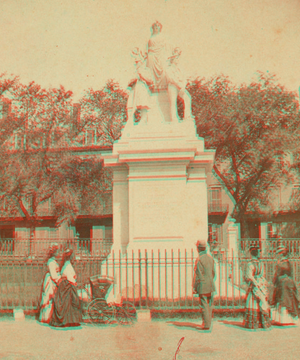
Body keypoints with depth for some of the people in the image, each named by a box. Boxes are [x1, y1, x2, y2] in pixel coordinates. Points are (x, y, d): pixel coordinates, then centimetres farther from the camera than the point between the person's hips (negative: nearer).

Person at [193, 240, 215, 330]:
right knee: (209, 305, 15)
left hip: (203, 287, -7)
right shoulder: (210, 258, 8)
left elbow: (197, 275, -14)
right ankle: (208, 323, 23)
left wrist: (194, 287, -7)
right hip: (211, 286, 7)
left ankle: (206, 325, 0)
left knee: (204, 306, -2)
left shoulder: (199, 259, -15)